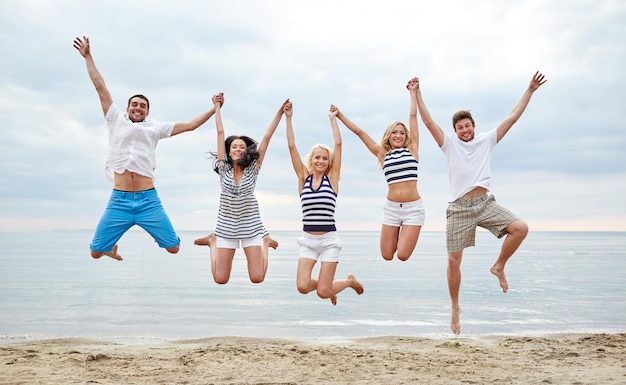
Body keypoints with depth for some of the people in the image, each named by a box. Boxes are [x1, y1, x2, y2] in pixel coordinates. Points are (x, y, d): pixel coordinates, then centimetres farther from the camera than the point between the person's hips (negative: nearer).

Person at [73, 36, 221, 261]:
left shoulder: (155, 128, 14)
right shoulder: (117, 121, 14)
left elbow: (190, 125, 14)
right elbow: (100, 86, 16)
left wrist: (214, 109, 10)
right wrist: (88, 56, 17)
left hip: (148, 200, 0)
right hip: (119, 200, 0)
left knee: (173, 248, -2)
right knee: (96, 251, -2)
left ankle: (158, 236, 35)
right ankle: (112, 247, 35)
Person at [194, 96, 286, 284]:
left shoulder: (253, 169, -4)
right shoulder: (224, 168, -3)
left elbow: (267, 136, -7)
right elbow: (220, 132, -1)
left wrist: (280, 113, -8)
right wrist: (217, 106, 3)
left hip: (251, 226, 0)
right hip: (226, 226, 1)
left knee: (257, 278, -3)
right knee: (220, 280, 4)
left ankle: (265, 243, 25)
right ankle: (213, 242, 31)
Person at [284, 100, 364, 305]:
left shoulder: (332, 178, 0)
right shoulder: (304, 178, 3)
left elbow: (338, 144, -4)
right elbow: (291, 146, -1)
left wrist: (333, 118, 2)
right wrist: (288, 118, -3)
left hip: (329, 240, -2)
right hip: (308, 240, 2)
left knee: (323, 293, -3)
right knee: (302, 287, -12)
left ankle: (350, 281, 30)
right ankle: (327, 283, 23)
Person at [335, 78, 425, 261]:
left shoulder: (412, 149, 4)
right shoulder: (382, 153, 8)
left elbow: (413, 116, 5)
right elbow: (359, 132, 9)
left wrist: (413, 92, 11)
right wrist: (340, 116, 12)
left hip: (413, 208, -2)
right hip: (391, 207, 2)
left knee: (403, 255, -7)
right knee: (387, 255, 4)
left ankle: (405, 237, 27)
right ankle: (400, 236, 37)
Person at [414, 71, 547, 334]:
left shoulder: (486, 140, 10)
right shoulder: (449, 144, 5)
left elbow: (513, 117, 11)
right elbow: (428, 121, -2)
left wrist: (530, 90, 10)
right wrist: (417, 94, -4)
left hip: (485, 203, 2)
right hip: (459, 207, -2)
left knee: (520, 228, -21)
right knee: (454, 260, -1)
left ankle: (498, 267, 4)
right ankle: (455, 308, 18)